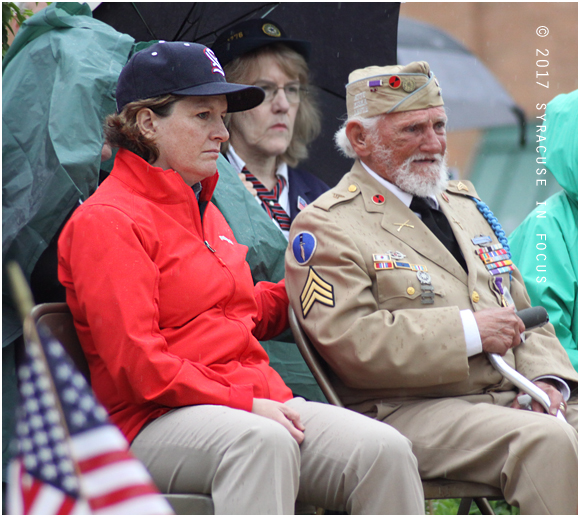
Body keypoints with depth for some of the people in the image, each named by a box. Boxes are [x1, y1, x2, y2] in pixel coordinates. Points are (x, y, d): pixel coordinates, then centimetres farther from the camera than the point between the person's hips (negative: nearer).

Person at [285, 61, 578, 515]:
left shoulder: (464, 202, 24)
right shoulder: (326, 227, 0)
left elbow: (522, 313, 25)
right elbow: (349, 341, -14)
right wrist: (469, 331, -15)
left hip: (513, 400, 7)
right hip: (408, 411, -7)